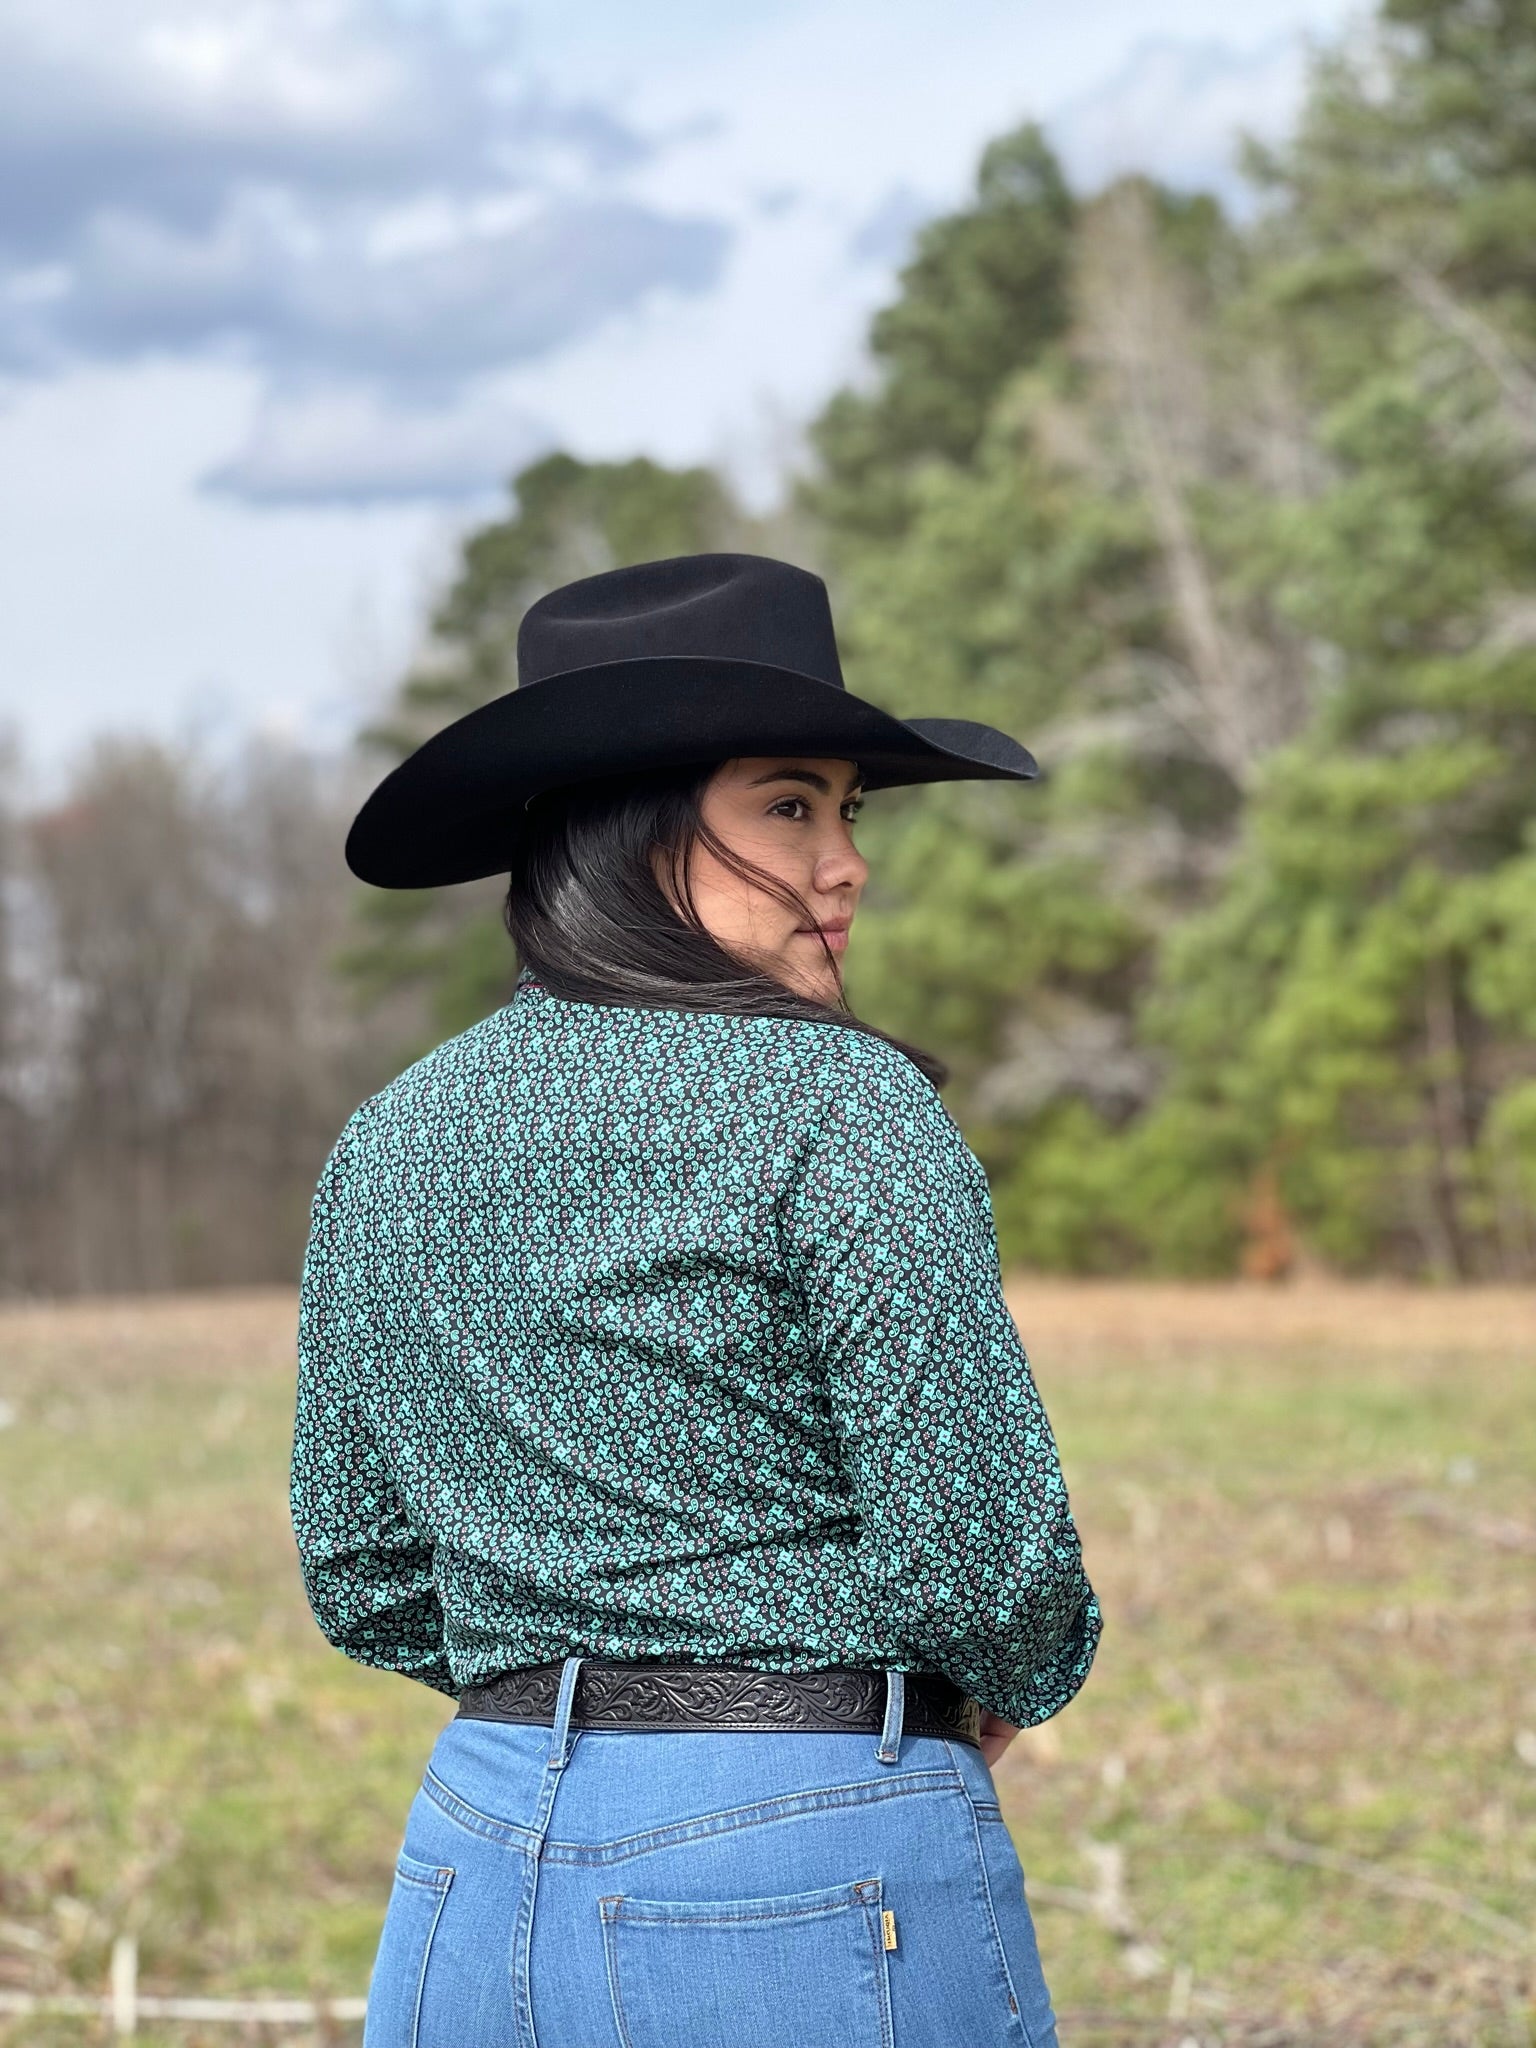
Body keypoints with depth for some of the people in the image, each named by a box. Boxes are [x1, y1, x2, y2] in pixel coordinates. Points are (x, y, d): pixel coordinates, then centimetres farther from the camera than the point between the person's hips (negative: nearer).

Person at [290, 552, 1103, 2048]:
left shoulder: (387, 1140, 7)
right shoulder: (842, 1103, -13)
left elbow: (364, 1583, 12)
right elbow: (974, 1541, -16)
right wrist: (1019, 1682, 5)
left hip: (474, 1859, 6)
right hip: (826, 1868, -6)